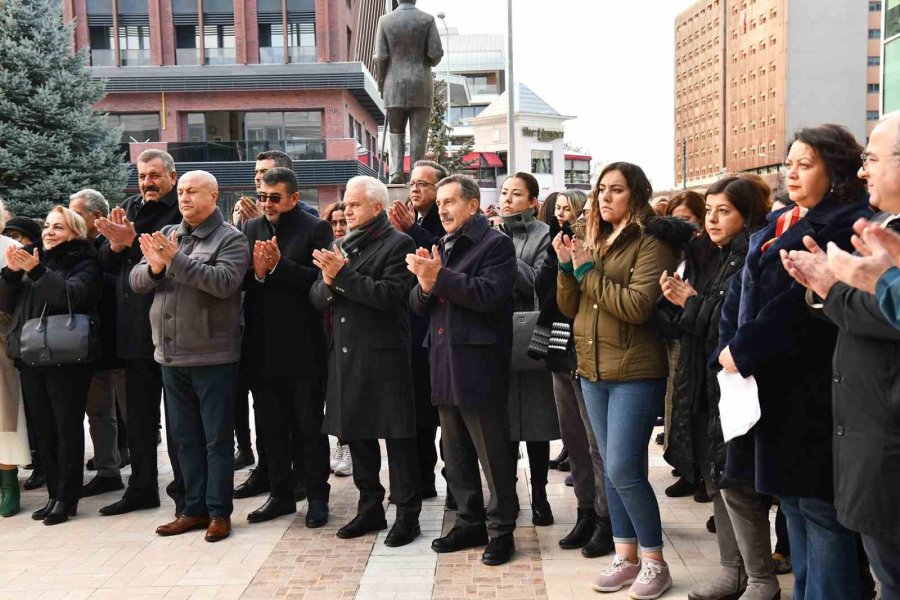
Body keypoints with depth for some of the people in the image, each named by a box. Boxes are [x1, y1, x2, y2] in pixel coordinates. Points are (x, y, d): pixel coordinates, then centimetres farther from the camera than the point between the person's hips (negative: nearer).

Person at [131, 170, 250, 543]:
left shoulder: (230, 239, -6)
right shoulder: (166, 235, 12)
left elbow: (224, 282, -22)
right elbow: (136, 282, 6)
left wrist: (176, 259, -23)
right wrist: (154, 267, -15)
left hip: (212, 356, -6)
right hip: (171, 355, 6)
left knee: (217, 438, 4)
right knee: (185, 438, 14)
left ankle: (219, 512, 14)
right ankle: (194, 509, 25)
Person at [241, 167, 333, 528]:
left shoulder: (316, 229, -6)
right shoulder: (251, 229, 9)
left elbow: (320, 279, -17)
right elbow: (238, 280, 4)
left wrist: (278, 265, -23)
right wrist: (256, 272, -17)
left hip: (302, 346, -5)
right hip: (262, 346, 5)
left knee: (309, 426, 7)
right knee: (271, 426, 14)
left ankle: (317, 496, 20)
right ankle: (280, 494, 28)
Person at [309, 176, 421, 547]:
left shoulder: (398, 244, -5)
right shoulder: (342, 245, 15)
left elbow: (390, 295, -19)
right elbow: (316, 299, 11)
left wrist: (343, 274, -19)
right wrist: (327, 282, -10)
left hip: (384, 357, -7)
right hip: (345, 356, 7)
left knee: (397, 436, 0)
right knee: (356, 433, 13)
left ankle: (407, 514, 10)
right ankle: (370, 508, 27)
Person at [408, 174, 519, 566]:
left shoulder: (495, 244, -5)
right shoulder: (440, 247, 17)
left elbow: (490, 295, -20)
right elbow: (418, 305, 12)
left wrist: (439, 277, -20)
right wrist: (425, 285, -11)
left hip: (479, 364, -8)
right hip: (444, 364, 8)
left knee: (493, 454, 1)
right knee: (455, 453, 15)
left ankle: (501, 530, 13)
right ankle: (470, 522, 28)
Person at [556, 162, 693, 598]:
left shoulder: (651, 243, -8)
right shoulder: (593, 243, 13)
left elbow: (638, 306, -21)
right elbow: (570, 309, 11)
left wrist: (589, 271, -16)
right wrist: (567, 268, -5)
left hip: (635, 373, -7)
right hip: (592, 371, 7)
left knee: (624, 469, -8)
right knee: (612, 470, 12)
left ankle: (654, 561, 9)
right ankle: (625, 556, 24)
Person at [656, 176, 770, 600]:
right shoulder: (702, 256, 12)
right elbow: (675, 325, 12)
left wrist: (691, 302, -12)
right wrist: (672, 299, -8)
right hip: (701, 384, 8)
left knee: (737, 485, -2)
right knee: (715, 480, 14)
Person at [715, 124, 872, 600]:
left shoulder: (848, 224, -10)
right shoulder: (776, 224, 17)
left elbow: (803, 302, -20)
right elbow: (741, 288, 11)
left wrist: (744, 350, -16)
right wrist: (728, 347, -3)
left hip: (812, 390, -8)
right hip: (768, 386, 9)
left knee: (818, 505, 0)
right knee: (791, 497, 17)